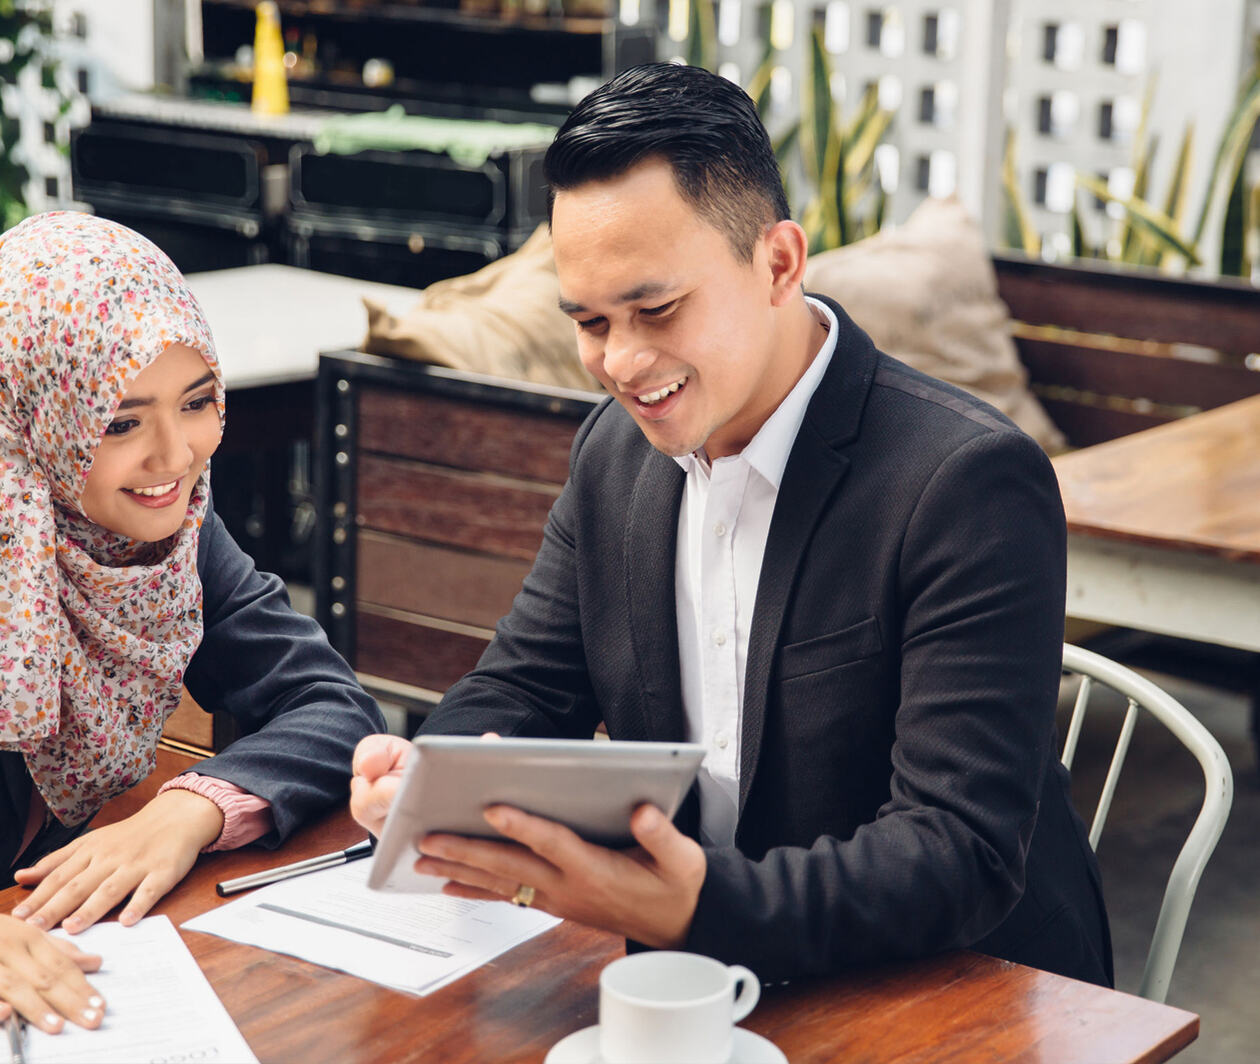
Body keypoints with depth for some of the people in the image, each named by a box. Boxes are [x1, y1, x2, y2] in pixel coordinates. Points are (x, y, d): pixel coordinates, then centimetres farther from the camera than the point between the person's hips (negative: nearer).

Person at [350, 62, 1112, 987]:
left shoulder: (970, 483, -20)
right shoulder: (614, 451, 3)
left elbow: (965, 856, -25)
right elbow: (523, 689, 10)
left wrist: (699, 904, -40)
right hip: (696, 985, 6)